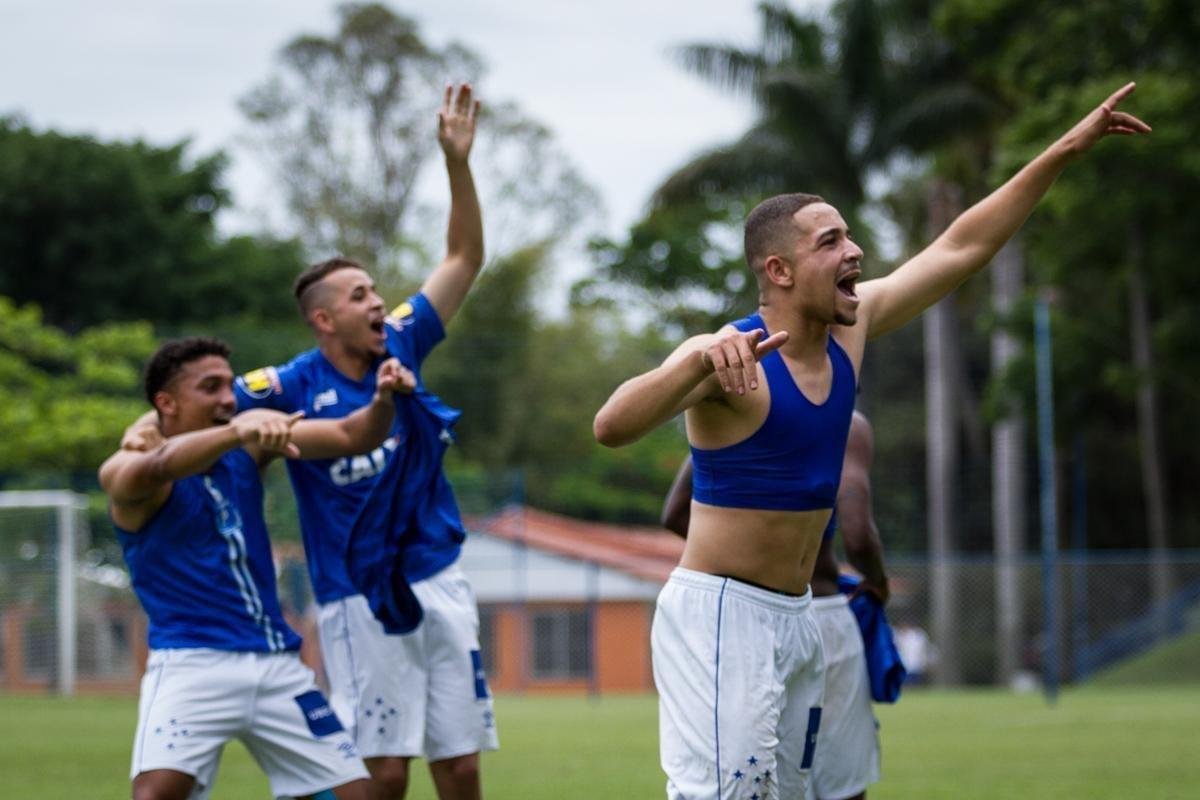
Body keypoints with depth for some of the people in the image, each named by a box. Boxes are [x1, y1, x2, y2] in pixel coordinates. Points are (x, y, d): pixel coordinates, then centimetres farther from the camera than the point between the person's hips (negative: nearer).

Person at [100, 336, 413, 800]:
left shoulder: (247, 449, 9)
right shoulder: (124, 473, -8)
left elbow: (351, 437, 4)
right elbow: (162, 466, -32)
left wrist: (383, 400, -19)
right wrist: (237, 430, -50)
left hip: (276, 664, 6)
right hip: (192, 663, -6)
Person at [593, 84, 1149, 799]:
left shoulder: (850, 329, 5)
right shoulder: (728, 356, -18)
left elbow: (963, 248, 13)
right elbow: (612, 426, -34)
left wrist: (1068, 149, 12)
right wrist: (701, 363, -51)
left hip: (799, 614, 8)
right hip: (721, 612, -8)